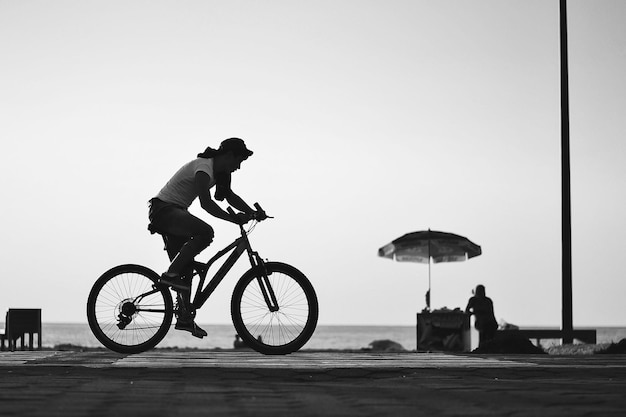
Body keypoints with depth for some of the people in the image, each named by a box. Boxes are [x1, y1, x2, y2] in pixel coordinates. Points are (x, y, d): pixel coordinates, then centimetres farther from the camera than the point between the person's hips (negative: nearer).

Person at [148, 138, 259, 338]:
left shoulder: (219, 171, 11)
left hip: (175, 212, 10)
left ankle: (185, 318, 10)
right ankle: (171, 274, -22)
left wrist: (252, 212, 2)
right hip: (164, 209, -10)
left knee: (185, 266, 7)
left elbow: (230, 196, 16)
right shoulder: (203, 168, -20)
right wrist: (233, 218, -30)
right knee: (205, 232, -31)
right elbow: (206, 203, -29)